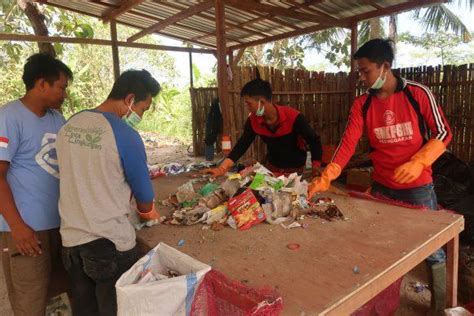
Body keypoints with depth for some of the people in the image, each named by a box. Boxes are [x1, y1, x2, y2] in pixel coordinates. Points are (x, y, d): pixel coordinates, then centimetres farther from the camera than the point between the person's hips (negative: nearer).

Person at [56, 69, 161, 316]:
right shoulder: (125, 135, -17)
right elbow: (144, 197, -7)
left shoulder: (69, 126, 2)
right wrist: (148, 212, 15)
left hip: (70, 239, 6)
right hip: (110, 242, -6)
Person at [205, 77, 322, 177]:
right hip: (272, 167, 4)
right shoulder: (253, 120, -14)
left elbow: (314, 141, -19)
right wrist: (222, 168, -22)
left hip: (295, 169, -4)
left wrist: (316, 169, -21)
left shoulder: (293, 117, -28)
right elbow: (242, 144, -11)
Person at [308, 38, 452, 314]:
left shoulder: (418, 94, -11)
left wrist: (417, 163, -21)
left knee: (433, 250, 9)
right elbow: (348, 144, -10)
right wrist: (324, 179, -21)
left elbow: (443, 133, -5)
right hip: (381, 187, 3)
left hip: (418, 187, -2)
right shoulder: (362, 105, -3)